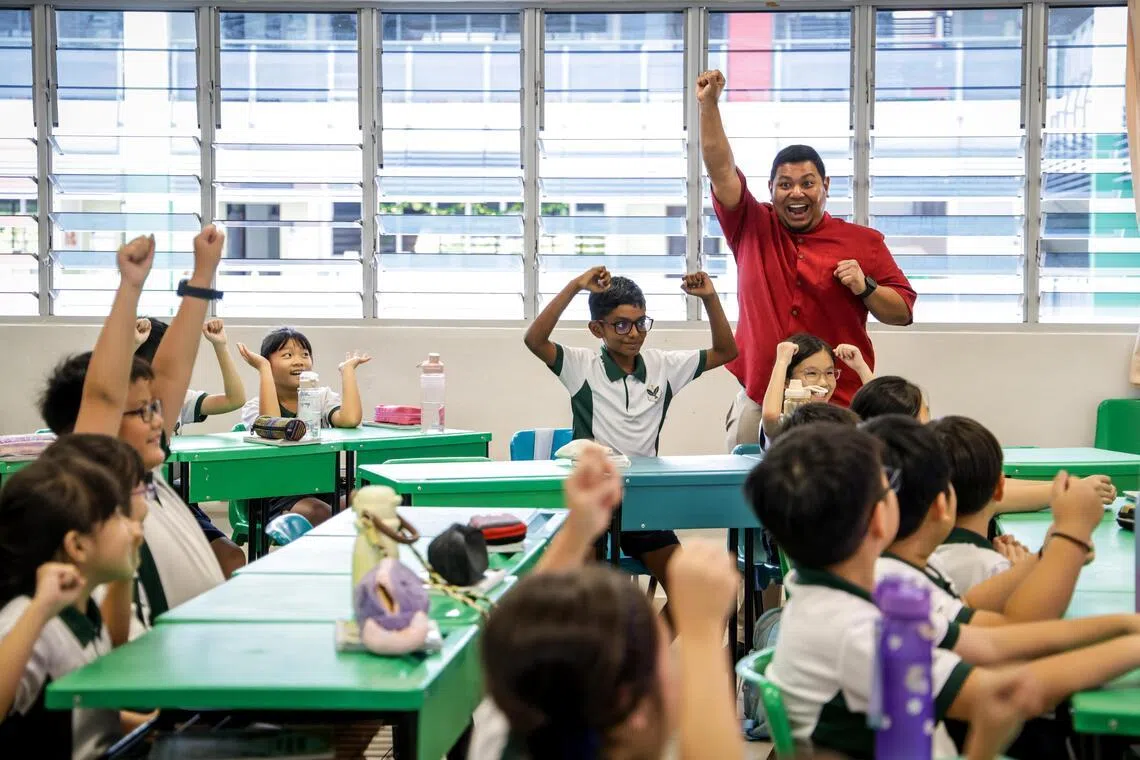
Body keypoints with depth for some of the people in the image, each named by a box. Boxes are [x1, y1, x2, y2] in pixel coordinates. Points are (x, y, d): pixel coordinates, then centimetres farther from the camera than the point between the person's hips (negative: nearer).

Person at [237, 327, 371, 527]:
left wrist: (347, 369, -5)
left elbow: (350, 419, -15)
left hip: (324, 490, 3)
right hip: (279, 497, -3)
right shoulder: (255, 406, 1)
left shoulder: (323, 397, 9)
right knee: (320, 513, -33)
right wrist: (263, 368, -18)